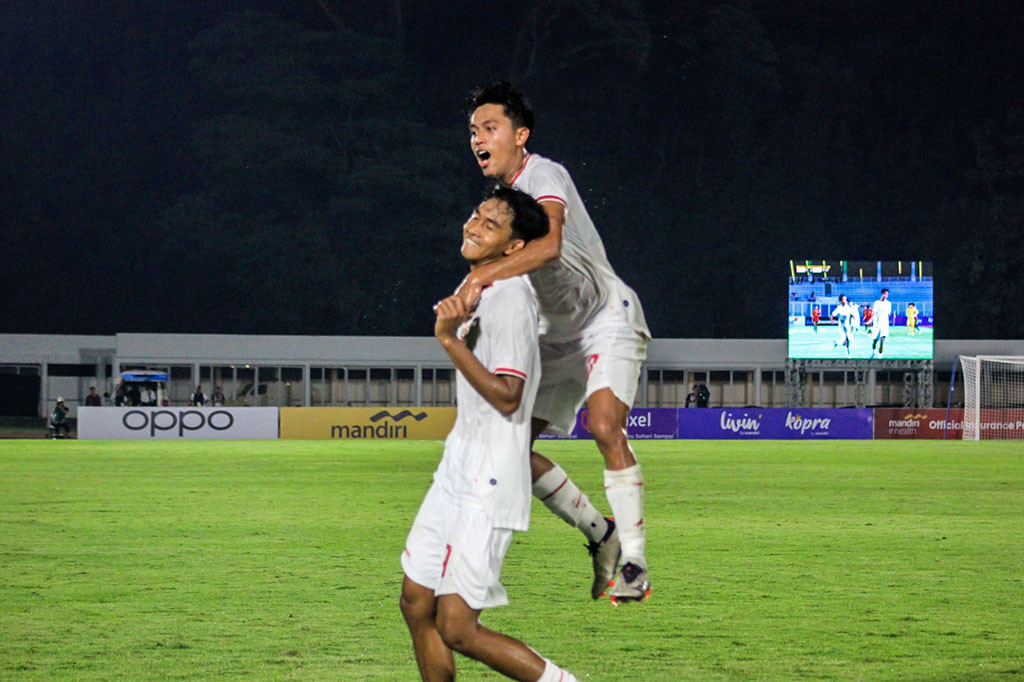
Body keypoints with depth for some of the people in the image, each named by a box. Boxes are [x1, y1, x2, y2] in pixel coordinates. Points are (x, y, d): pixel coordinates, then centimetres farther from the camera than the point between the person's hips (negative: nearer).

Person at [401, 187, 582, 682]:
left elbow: (506, 395, -24)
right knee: (417, 604, 11)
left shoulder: (510, 299, -17)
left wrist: (451, 340, -25)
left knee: (457, 629, -10)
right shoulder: (480, 293, 14)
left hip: (488, 485, -10)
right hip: (457, 474, 10)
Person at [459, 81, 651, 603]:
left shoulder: (544, 176, -18)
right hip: (557, 335, 8)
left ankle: (634, 563, -21)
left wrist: (482, 275, -48)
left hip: (608, 320, -8)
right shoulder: (502, 193, 8)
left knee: (605, 426, -29)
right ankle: (601, 534, 13)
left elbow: (549, 243, -39)